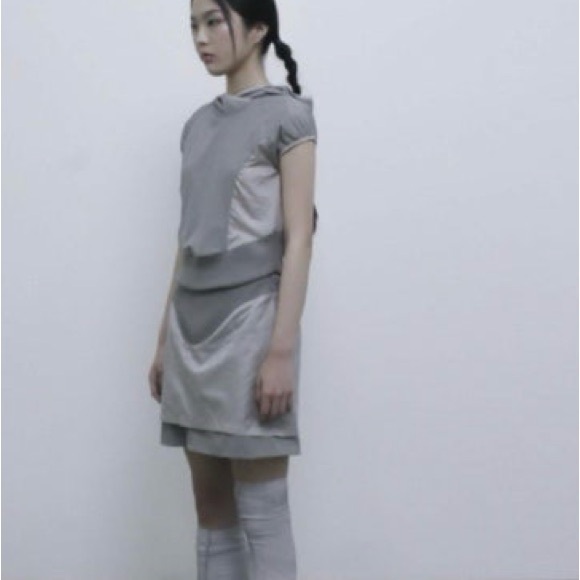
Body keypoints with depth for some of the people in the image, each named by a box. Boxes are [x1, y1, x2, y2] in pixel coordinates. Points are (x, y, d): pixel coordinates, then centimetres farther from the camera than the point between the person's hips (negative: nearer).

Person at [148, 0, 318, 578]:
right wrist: (165, 340, 14)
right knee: (210, 507, 9)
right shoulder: (199, 124, 15)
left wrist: (282, 349, -17)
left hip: (250, 320, -7)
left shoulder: (287, 115, -4)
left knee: (260, 510, -4)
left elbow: (298, 239, -10)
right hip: (193, 324, 7)